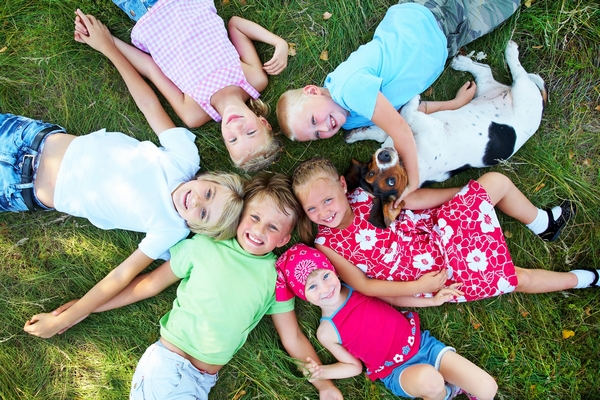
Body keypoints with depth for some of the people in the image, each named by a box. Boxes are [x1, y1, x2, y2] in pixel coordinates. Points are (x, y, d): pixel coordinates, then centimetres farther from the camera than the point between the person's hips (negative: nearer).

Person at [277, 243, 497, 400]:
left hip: (423, 344, 2)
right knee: (428, 378, -37)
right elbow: (354, 366, -1)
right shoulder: (326, 332, -11)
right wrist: (322, 371, -20)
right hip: (397, 372, -2)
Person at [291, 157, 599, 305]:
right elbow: (363, 285, -14)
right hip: (431, 274, -4)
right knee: (516, 279, -3)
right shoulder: (327, 244, -19)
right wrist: (418, 286, -19)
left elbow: (414, 200, -2)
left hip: (437, 232, 4)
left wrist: (469, 192, 2)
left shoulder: (364, 197, -10)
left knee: (496, 181, -2)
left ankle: (543, 223, 27)